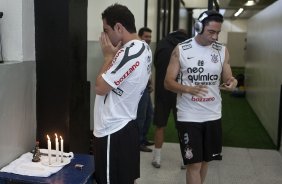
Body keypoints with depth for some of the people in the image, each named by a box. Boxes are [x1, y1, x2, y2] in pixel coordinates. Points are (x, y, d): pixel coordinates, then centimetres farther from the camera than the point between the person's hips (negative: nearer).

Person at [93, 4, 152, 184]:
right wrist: (114, 56, 4)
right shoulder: (144, 48, 9)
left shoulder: (130, 52, -22)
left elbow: (100, 88, -17)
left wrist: (108, 56, -9)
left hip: (113, 132, -10)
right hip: (125, 126, 10)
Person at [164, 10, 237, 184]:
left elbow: (227, 78, 5)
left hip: (213, 115, 4)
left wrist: (232, 82, -20)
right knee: (194, 164, -1)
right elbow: (168, 82, -8)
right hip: (188, 116, -3)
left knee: (205, 160, 17)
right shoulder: (181, 49, -7)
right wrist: (187, 89, -28)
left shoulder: (222, 51, 2)